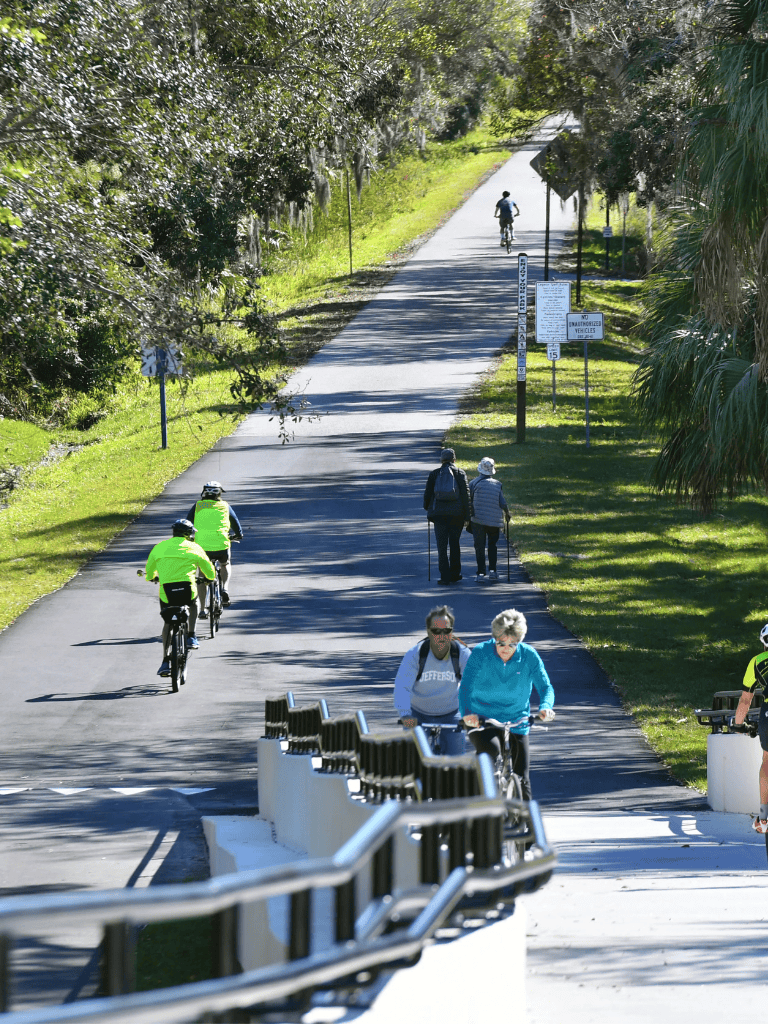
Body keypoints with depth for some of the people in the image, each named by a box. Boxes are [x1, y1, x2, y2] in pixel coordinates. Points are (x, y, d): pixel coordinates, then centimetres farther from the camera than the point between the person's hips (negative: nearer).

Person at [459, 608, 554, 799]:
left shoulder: (529, 656, -7)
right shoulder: (480, 653, -12)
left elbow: (545, 687, -6)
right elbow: (466, 687, -18)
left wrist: (545, 706, -29)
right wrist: (466, 713, -38)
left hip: (516, 724, 2)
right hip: (481, 720, -2)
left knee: (522, 780, 0)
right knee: (491, 750, -34)